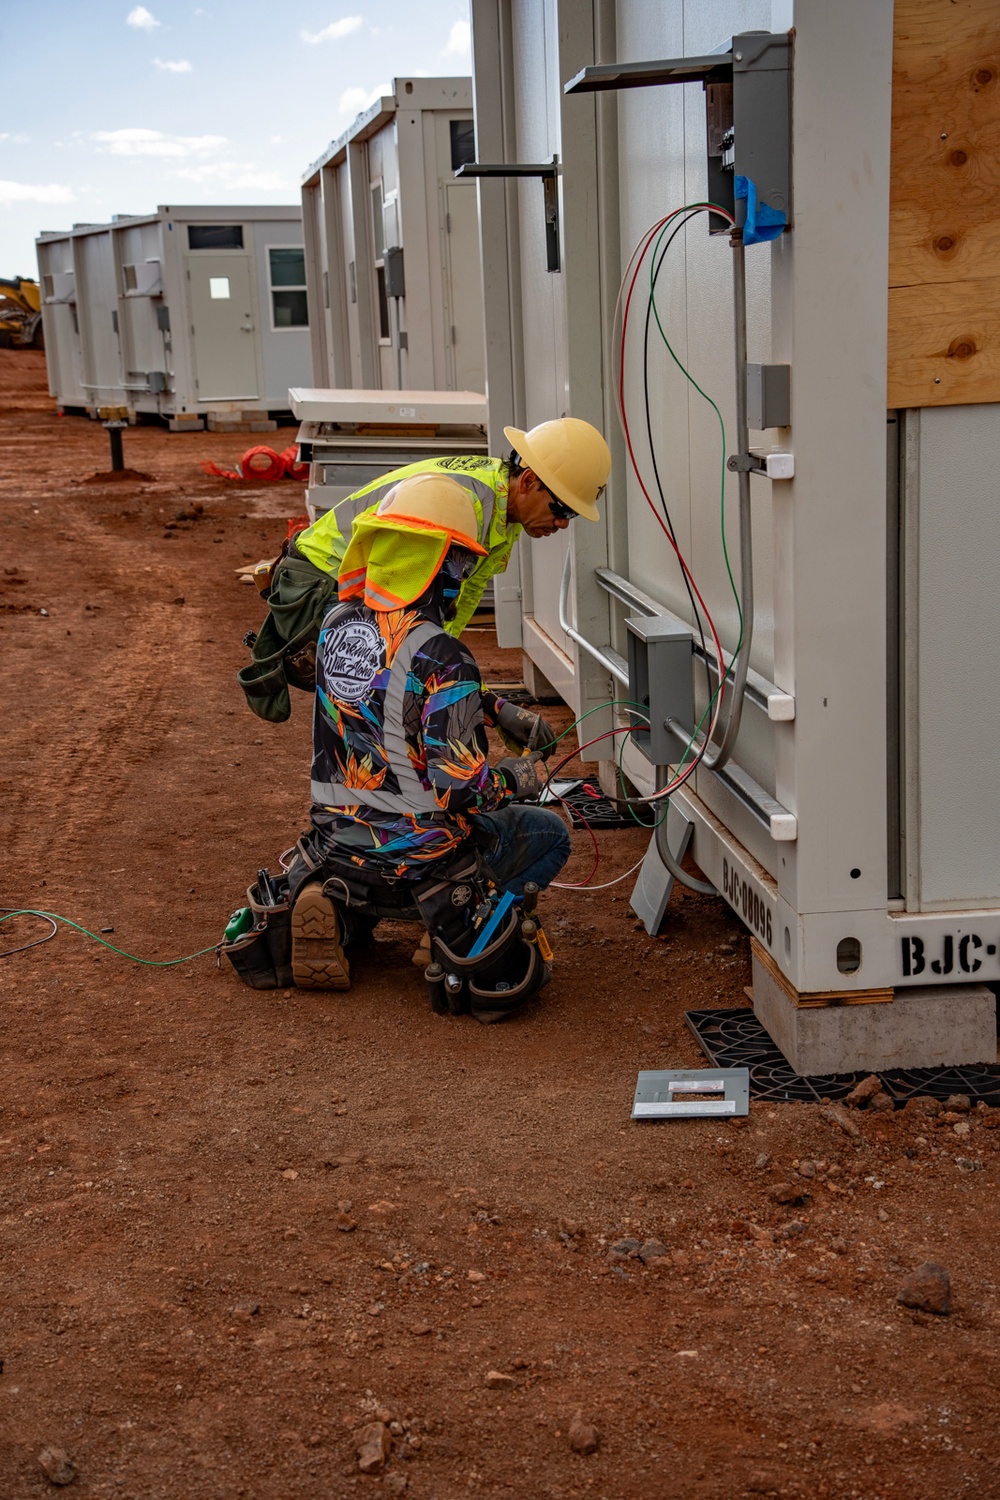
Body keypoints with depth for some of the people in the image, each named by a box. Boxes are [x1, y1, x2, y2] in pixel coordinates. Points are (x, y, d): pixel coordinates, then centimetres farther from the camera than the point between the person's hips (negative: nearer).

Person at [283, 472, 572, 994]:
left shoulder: (336, 623, -1)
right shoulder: (441, 657, -24)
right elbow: (459, 788, -24)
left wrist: (501, 710, 15)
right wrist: (515, 780, -3)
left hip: (334, 834, 5)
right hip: (415, 849, -5)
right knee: (548, 833, 17)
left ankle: (339, 909, 11)